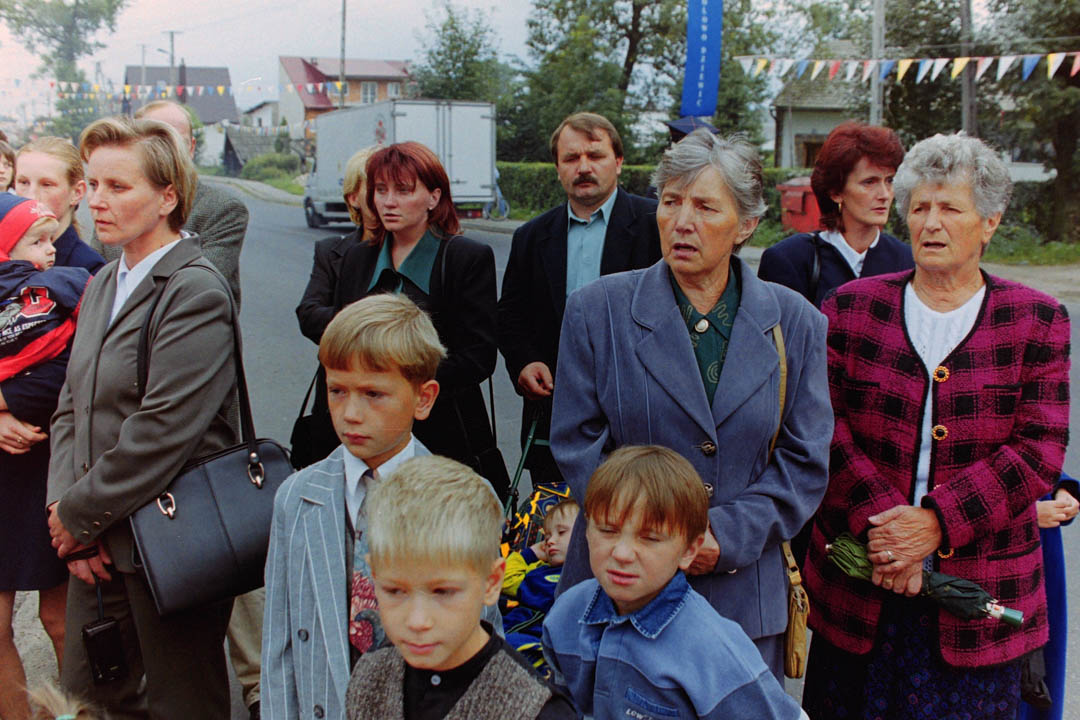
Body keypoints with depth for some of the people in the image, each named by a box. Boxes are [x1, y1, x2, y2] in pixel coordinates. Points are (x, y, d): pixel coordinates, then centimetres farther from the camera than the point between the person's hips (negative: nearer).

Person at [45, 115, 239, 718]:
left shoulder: (196, 291, -15)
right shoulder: (104, 284, 12)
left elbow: (162, 432, -21)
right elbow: (73, 407, 11)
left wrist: (78, 515, -11)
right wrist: (63, 505, -2)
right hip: (97, 547, 8)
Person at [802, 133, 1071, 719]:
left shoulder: (1037, 321, 3)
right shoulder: (850, 308, 5)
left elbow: (1039, 451, -5)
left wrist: (935, 523, -17)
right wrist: (879, 521, -17)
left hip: (981, 601, 0)